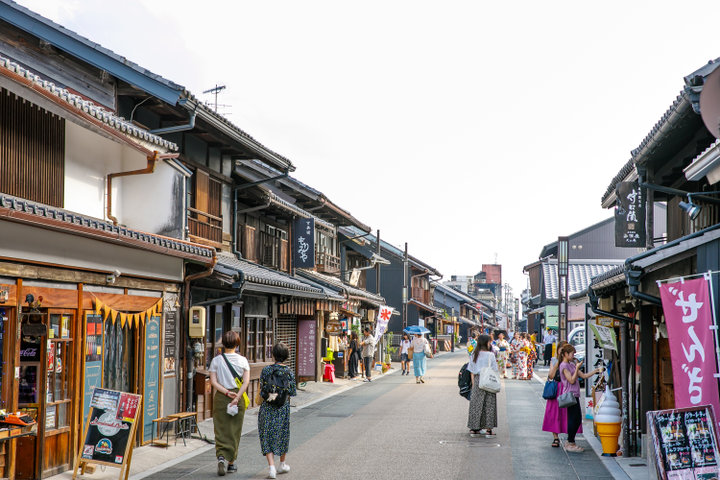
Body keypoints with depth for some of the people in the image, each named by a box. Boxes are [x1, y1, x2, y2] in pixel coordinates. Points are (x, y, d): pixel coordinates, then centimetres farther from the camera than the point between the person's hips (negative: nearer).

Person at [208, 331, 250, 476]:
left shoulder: (216, 360, -1)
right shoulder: (243, 360, -1)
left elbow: (213, 381, -8)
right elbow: (246, 382, -9)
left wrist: (227, 392, -11)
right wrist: (237, 397, -14)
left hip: (220, 398, 0)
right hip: (238, 397, 0)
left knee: (221, 430, 5)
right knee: (234, 431, 10)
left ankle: (221, 456, -16)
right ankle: (230, 462, 16)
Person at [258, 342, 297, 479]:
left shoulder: (266, 370, -7)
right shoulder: (289, 372, -5)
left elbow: (261, 389, -3)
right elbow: (292, 392, -2)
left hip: (267, 408, -1)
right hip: (283, 409, 1)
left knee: (267, 437, 6)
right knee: (282, 434, 18)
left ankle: (271, 466, -7)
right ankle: (282, 464, 31)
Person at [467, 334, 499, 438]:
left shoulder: (475, 354, 2)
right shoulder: (490, 355, -8)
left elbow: (472, 371, 4)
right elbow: (494, 371, -6)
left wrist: (473, 383, 10)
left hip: (477, 380, 3)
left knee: (476, 404, 9)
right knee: (489, 405, 4)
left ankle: (474, 428, 11)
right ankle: (488, 429, 4)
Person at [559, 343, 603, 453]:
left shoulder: (572, 365, 18)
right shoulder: (564, 365, -9)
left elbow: (584, 376, 16)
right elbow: (572, 380, -15)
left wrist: (596, 371, 8)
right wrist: (577, 368, -14)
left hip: (574, 395, 9)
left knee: (577, 420, 10)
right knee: (573, 419, -7)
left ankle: (570, 442, 17)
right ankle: (570, 444, 0)